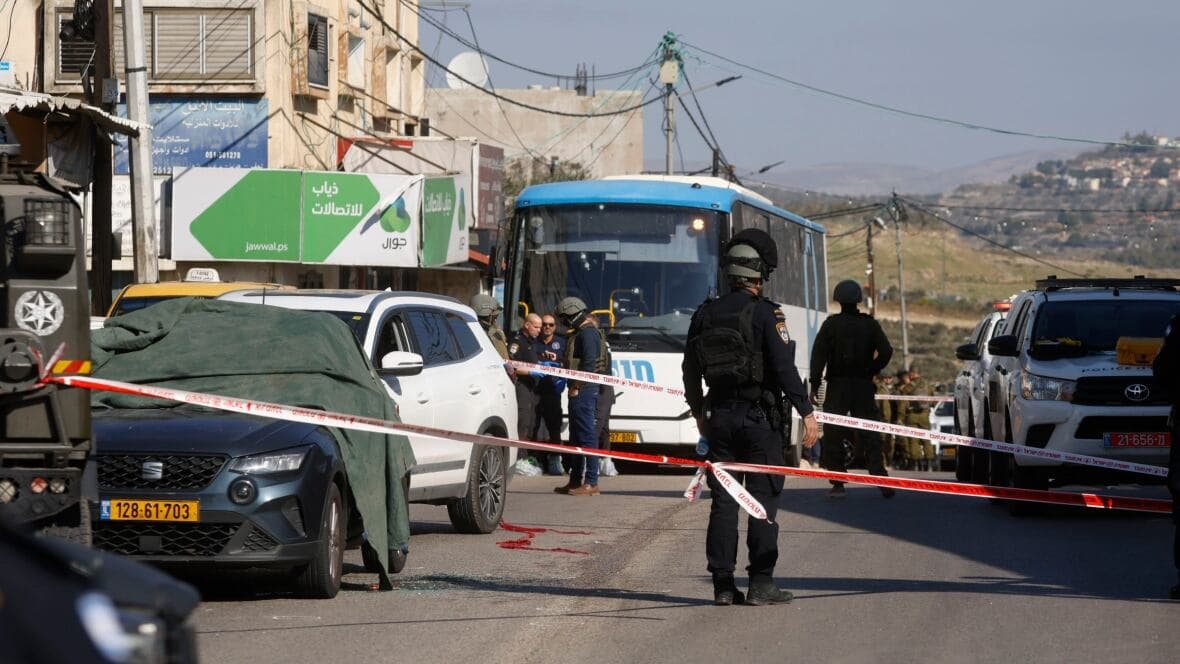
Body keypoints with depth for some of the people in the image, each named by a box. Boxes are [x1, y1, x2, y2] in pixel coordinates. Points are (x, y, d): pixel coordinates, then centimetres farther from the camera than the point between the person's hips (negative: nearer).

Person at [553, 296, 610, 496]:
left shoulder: (587, 333, -13)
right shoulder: (581, 332, 20)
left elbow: (589, 363, -21)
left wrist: (577, 386, -20)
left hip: (584, 390, -11)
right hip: (580, 391, 11)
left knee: (587, 435, -11)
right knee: (576, 436, 15)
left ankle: (591, 483, -12)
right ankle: (575, 481, 22)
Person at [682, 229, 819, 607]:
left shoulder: (705, 315, 7)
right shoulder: (764, 314, -10)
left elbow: (690, 370, 14)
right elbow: (785, 367, -15)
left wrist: (699, 413, 28)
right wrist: (806, 413, -11)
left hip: (720, 417, 5)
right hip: (759, 419, -5)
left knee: (723, 502, 7)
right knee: (763, 500, 0)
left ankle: (723, 585, 7)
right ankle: (760, 584, -2)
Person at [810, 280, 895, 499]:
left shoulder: (831, 324, -2)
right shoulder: (870, 325, 4)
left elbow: (818, 355, -7)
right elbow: (886, 351, -2)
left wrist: (814, 384, -6)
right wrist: (871, 370, 10)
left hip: (837, 386, -2)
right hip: (864, 387, 2)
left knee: (832, 435, 4)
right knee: (870, 436, 5)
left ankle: (838, 483, -1)